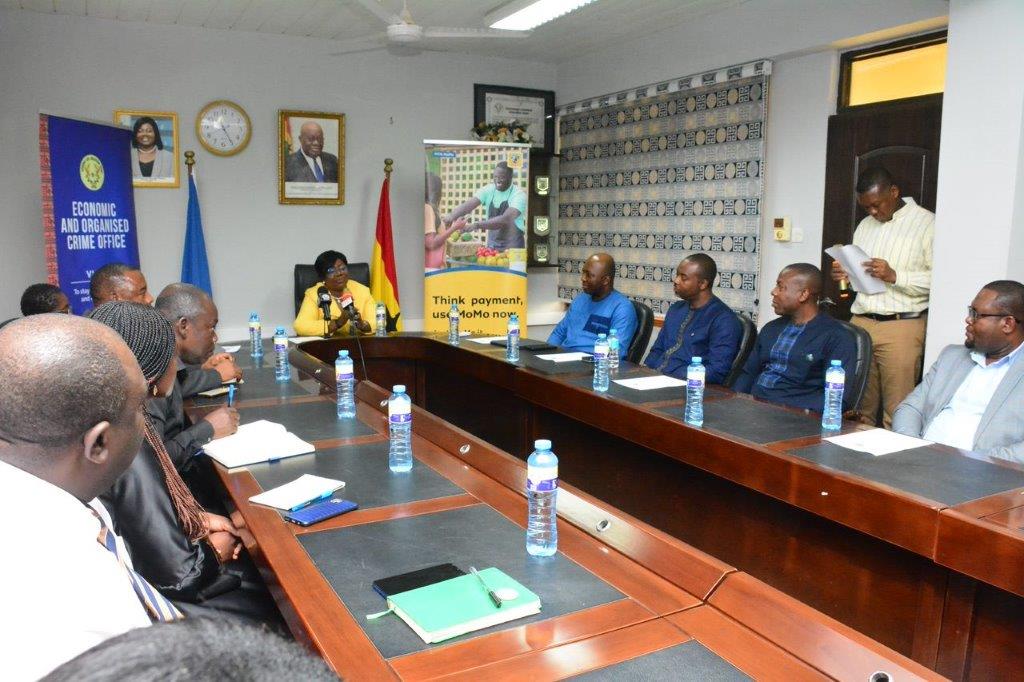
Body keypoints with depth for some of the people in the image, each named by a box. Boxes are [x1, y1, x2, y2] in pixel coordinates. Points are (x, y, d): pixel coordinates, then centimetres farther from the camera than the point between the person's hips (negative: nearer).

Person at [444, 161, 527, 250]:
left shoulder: (519, 195, -15)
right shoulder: (488, 190, -1)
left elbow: (506, 219, -29)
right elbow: (468, 204, -14)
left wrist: (477, 225, -37)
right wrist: (452, 216, -35)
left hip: (513, 247, -4)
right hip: (492, 245, 4)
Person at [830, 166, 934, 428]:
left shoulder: (927, 224, -1)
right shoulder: (865, 225, 19)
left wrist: (895, 276, -18)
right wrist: (845, 275, 7)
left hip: (902, 325, -5)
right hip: (861, 322, 5)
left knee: (897, 413, -4)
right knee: (859, 408, 5)